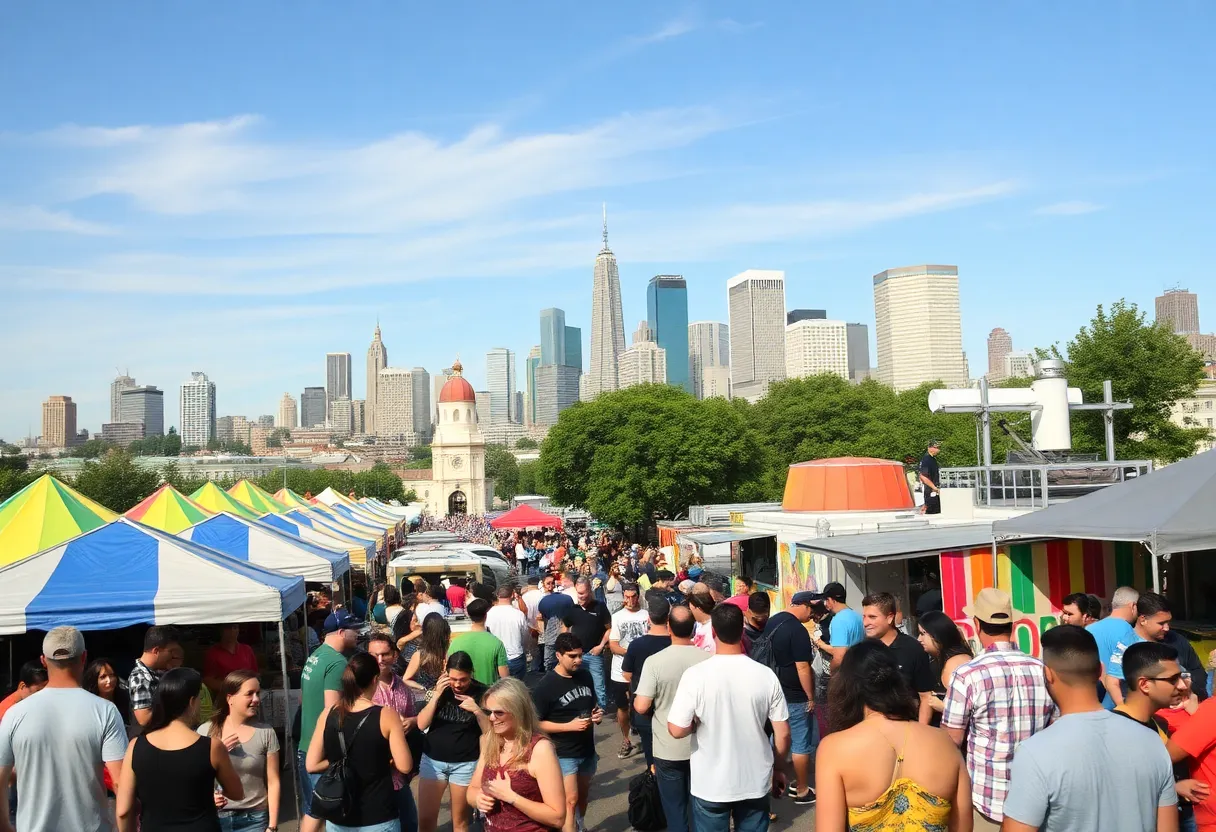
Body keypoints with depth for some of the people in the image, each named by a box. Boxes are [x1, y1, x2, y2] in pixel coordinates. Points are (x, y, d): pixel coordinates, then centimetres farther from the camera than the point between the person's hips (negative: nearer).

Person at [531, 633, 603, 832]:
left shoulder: (586, 676, 1)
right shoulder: (546, 686, -17)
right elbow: (536, 723, -15)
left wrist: (597, 714, -6)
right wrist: (569, 726, -23)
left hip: (587, 750, 6)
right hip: (563, 754, -6)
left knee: (583, 794, 20)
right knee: (570, 799, -10)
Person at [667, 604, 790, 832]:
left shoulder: (696, 674, -17)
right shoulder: (766, 675, -11)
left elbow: (677, 730, -18)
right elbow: (782, 734, -5)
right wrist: (777, 769, 11)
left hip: (710, 785, -2)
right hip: (756, 782, 2)